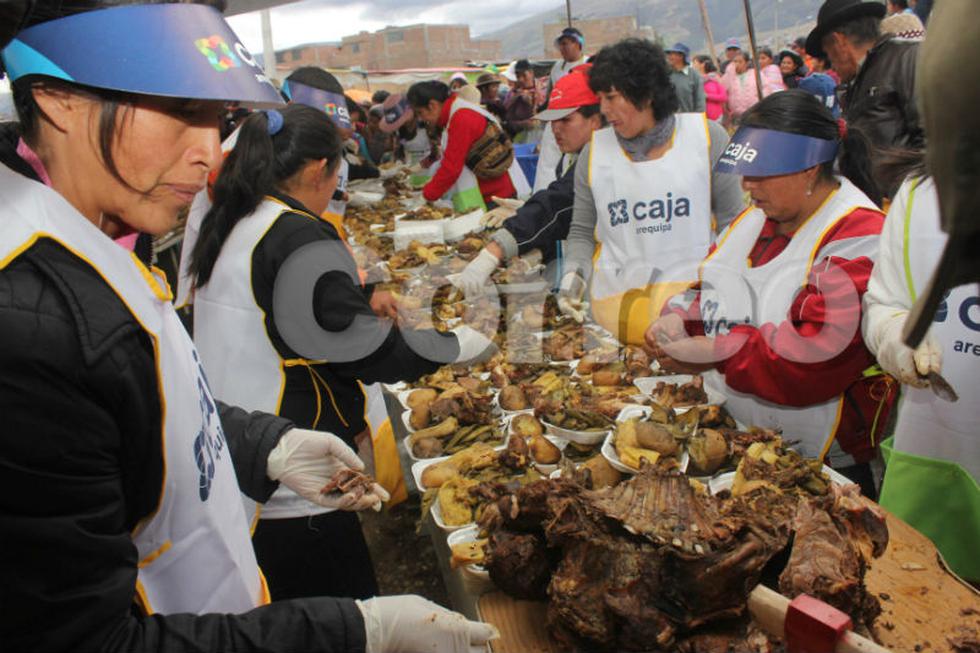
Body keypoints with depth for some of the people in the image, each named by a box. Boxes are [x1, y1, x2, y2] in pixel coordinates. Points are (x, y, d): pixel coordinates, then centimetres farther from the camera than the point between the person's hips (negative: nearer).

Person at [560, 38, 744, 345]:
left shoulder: (706, 136, 1)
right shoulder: (594, 151, 6)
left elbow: (732, 220, 6)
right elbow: (582, 231, 13)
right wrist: (574, 272, -5)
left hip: (693, 303, -1)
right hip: (615, 306, 1)